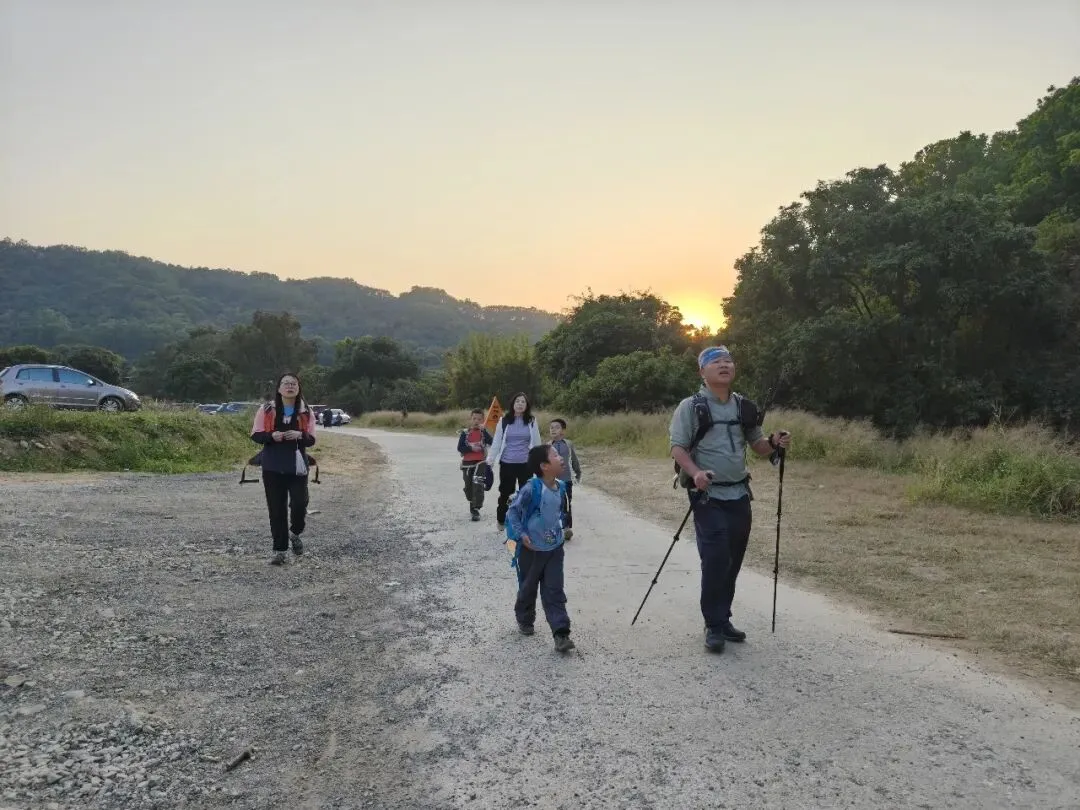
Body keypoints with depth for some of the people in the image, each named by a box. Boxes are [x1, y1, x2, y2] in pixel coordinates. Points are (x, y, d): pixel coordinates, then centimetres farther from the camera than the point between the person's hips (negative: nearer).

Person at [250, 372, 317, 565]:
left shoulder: (306, 412, 3)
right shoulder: (267, 410, 1)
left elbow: (311, 440, 3)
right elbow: (255, 435, 1)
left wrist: (300, 435, -19)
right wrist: (272, 436, -19)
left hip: (297, 466, 0)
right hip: (273, 466, 0)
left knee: (299, 503, -9)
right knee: (276, 508, 3)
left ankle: (295, 533, 24)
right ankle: (279, 550, 14)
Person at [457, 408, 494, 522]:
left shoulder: (483, 431, 2)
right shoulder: (465, 432, 1)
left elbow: (492, 443, -16)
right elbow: (460, 448, -4)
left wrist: (483, 430, -20)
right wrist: (471, 448, -18)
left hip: (480, 462, -2)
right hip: (467, 463, 2)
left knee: (478, 484, -17)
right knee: (469, 486, 12)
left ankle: (476, 509, -16)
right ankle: (473, 504, 37)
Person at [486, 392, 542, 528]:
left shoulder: (531, 421, 1)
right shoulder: (504, 421, -3)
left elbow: (537, 442, 6)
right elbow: (496, 442, 1)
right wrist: (490, 461, -1)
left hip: (526, 464, 1)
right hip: (507, 464, -1)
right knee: (505, 493, 9)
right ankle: (501, 521, 26)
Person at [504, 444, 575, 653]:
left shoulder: (560, 487, -2)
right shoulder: (531, 489, -22)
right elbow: (512, 511, -15)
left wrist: (560, 529, 8)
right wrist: (521, 534, -18)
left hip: (554, 548, 5)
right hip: (531, 549, -4)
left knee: (555, 591, 1)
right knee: (528, 588, 15)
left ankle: (561, 633, 0)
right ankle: (524, 620, 39)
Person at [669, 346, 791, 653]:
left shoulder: (745, 407, 10)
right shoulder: (691, 407, -5)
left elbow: (757, 445, 16)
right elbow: (677, 448, -10)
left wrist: (774, 443, -6)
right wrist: (695, 472, -28)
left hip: (740, 495, 5)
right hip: (708, 496, -5)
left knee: (733, 560, 10)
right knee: (715, 560, -11)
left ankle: (723, 619, 25)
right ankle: (714, 626, 3)